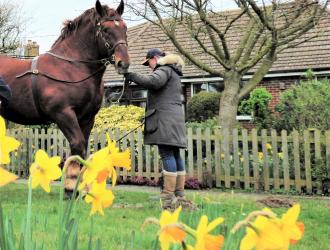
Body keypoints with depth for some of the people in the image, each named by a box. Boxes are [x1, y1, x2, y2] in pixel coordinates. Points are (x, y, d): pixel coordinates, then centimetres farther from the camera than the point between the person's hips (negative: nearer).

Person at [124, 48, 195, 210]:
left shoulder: (164, 69, -2)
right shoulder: (172, 72, 29)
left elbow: (153, 81, -22)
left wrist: (131, 76, -14)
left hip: (165, 117, -10)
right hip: (174, 118, 10)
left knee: (167, 154, -14)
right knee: (174, 155, 8)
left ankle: (168, 198, -17)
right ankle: (179, 196, 9)